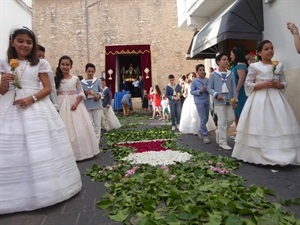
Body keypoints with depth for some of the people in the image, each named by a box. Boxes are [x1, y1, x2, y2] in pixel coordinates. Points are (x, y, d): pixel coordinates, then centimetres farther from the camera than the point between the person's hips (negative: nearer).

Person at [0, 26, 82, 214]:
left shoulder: (40, 63, 5)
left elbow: (48, 88, 0)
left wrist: (32, 98, -14)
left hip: (36, 108, -2)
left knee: (39, 151, -2)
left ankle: (41, 189, 13)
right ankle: (16, 193, 15)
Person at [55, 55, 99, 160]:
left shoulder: (75, 79, 0)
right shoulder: (57, 80, 4)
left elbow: (81, 93, 0)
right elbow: (55, 94, 6)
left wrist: (76, 103, -14)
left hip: (75, 105, -1)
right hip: (62, 107, 1)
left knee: (79, 129, 0)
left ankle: (81, 152, 15)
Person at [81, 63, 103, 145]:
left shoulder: (97, 81, 5)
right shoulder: (82, 82, 4)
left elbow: (101, 91, 10)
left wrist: (99, 95, -11)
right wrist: (85, 93, -15)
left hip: (97, 105, 1)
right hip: (87, 106, 0)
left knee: (97, 124, 5)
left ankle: (97, 142, 15)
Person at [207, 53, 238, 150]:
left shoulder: (230, 74, 7)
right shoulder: (214, 74, -2)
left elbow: (234, 87, 8)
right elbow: (209, 88, 0)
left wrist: (235, 99, 0)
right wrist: (216, 95, -15)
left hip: (229, 101, 5)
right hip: (219, 101, -5)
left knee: (231, 118, 7)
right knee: (222, 121, -4)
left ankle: (219, 132, 31)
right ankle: (222, 142, 5)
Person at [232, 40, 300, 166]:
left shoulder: (278, 66, 12)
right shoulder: (254, 66, -1)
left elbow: (284, 83, 16)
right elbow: (248, 84, -4)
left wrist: (279, 85, -6)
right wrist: (263, 85, -15)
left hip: (275, 98, 5)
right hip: (259, 99, -4)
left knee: (279, 125, 0)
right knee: (260, 126, -6)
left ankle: (280, 155, 9)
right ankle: (259, 155, 3)